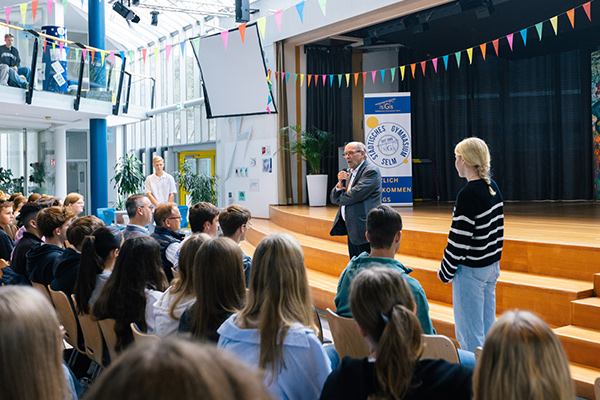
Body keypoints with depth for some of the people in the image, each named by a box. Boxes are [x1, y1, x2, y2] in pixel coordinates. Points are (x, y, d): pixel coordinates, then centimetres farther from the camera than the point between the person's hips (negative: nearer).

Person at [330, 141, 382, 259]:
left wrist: (340, 198, 2)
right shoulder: (349, 173, 18)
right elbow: (333, 198, 16)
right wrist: (340, 183, -4)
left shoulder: (371, 171, -10)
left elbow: (354, 195, -20)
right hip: (351, 228, 9)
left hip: (364, 229, -9)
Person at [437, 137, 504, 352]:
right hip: (492, 266, 9)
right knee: (487, 328, 17)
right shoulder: (493, 188, 6)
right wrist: (493, 259, 20)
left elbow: (459, 237, -20)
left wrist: (446, 271, -9)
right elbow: (498, 227, 13)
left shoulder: (468, 194, -20)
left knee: (469, 334, 1)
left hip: (471, 270, -9)